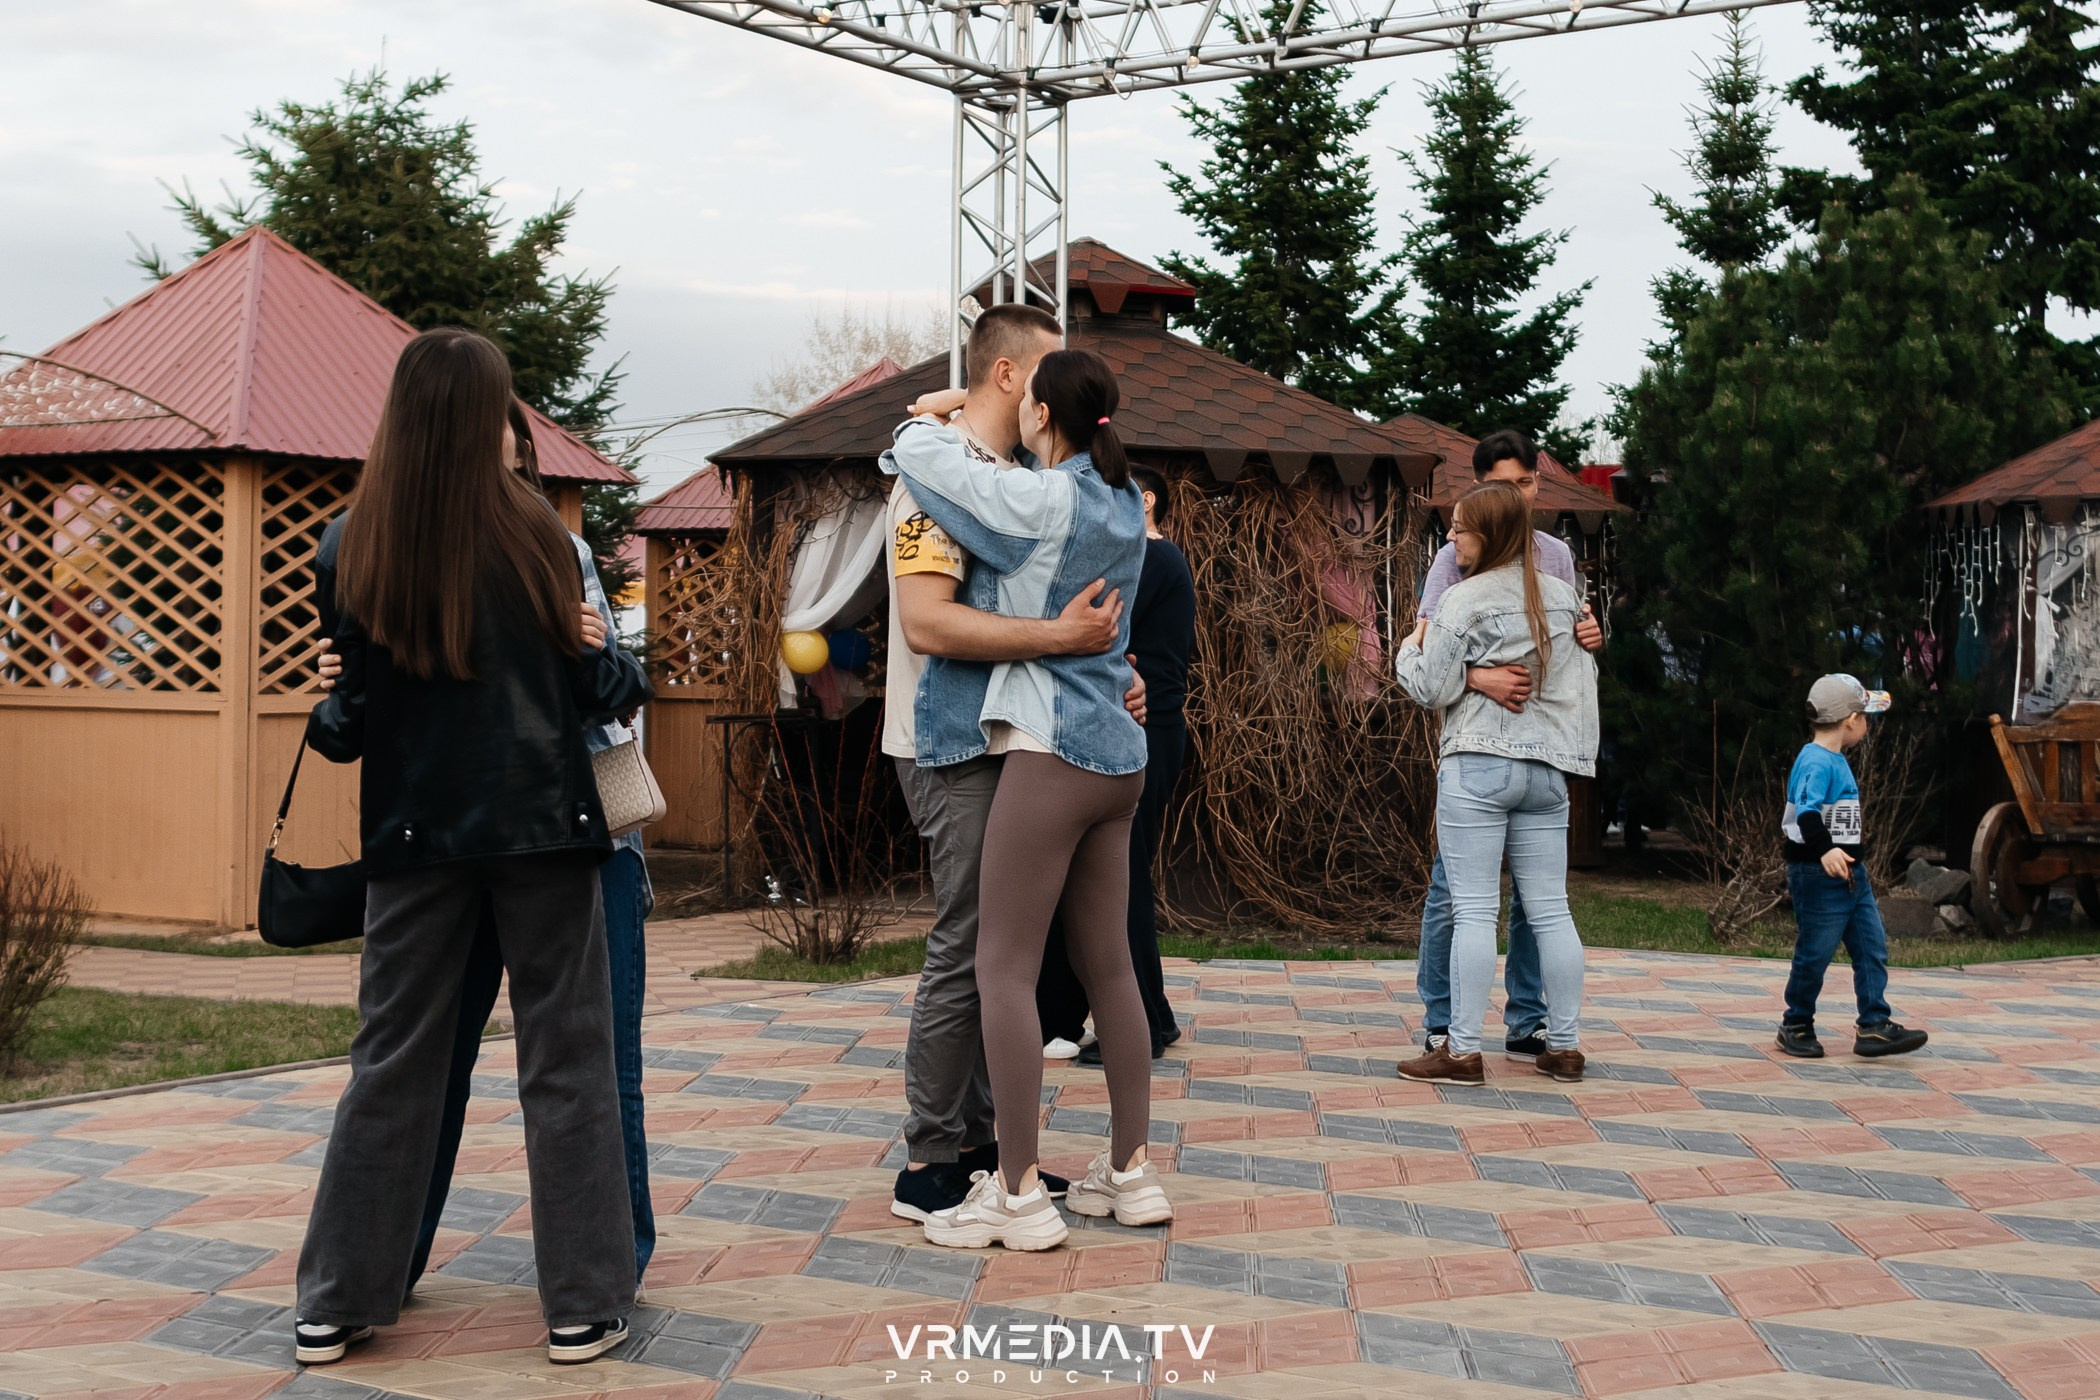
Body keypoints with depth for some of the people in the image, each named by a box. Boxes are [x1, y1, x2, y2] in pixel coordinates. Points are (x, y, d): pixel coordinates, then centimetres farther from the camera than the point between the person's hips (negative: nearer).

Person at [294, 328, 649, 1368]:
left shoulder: (349, 553, -2)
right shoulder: (529, 534, -7)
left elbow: (348, 718, 1)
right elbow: (593, 683, -1)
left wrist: (322, 727, 23)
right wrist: (632, 674, 20)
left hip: (414, 832, 2)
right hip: (539, 824, -2)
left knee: (392, 1061, 11)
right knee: (564, 1060, 7)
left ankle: (336, 1303, 18)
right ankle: (583, 1304, 11)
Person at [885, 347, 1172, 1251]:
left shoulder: (1041, 502, -13)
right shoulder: (1122, 504, 11)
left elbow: (917, 455, -9)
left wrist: (928, 420, 13)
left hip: (1049, 753, -8)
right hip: (1115, 756, 9)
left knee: (1004, 968, -3)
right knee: (1108, 967, 13)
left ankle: (1018, 1195, -2)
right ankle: (1131, 1172, 19)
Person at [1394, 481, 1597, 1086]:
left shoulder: (1465, 600, -8)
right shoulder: (1564, 597, 9)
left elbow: (1432, 690, -8)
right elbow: (1584, 680, 14)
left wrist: (1410, 648, 9)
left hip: (1476, 767, -5)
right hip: (1548, 769, 6)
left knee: (1473, 910, -5)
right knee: (1550, 910, 8)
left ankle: (1463, 1051, -4)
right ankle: (1564, 1046, 13)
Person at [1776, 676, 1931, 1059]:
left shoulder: (1837, 761, 14)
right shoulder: (1816, 762, -17)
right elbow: (1806, 812, -32)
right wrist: (1825, 851, -46)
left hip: (1850, 872, 10)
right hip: (1817, 874, -10)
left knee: (1873, 948, 6)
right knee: (1815, 953, 0)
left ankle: (1874, 1027, 7)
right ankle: (1796, 1027, 14)